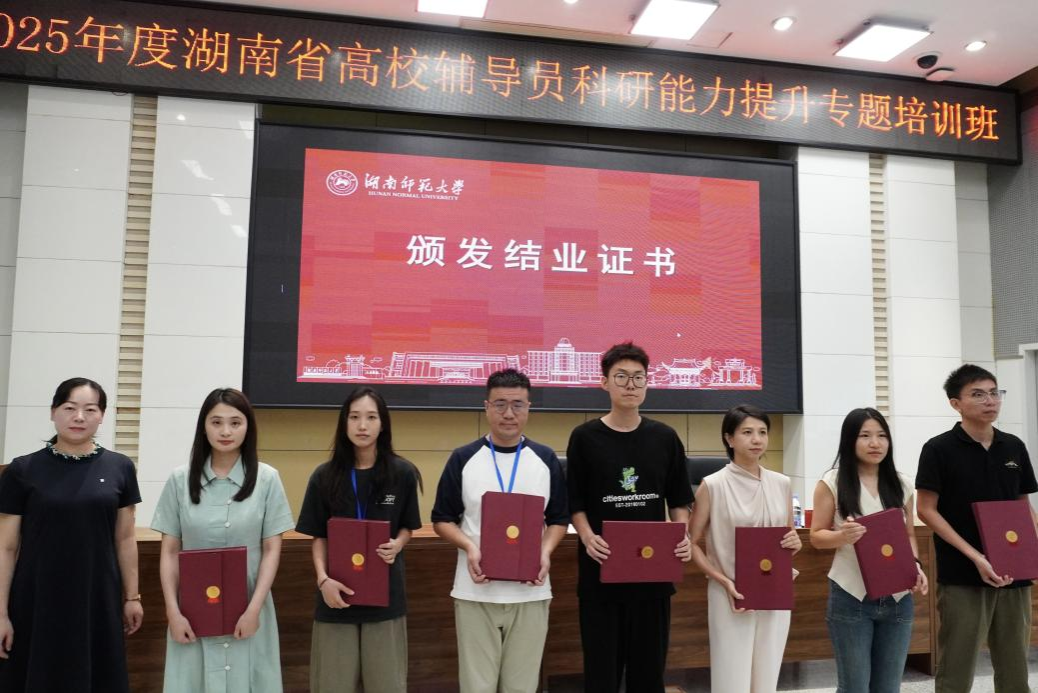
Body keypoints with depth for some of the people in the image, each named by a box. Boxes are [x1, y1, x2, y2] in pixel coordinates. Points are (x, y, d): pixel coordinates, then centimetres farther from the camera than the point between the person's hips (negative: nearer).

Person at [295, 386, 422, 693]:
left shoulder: (402, 473, -3)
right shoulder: (325, 476, -2)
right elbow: (318, 536, 3)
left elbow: (407, 527, 8)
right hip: (337, 592, 1)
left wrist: (396, 546, -13)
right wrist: (323, 579, -11)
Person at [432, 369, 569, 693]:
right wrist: (469, 547, -15)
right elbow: (442, 519, 3)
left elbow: (559, 518, 9)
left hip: (531, 592, 1)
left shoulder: (547, 460, 3)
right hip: (475, 592, -1)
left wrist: (546, 551, -11)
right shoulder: (463, 458, -1)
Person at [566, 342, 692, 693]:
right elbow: (575, 502, 1)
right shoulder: (585, 437, -2)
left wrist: (683, 535, -7)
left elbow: (678, 499, 10)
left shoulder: (665, 437, 5)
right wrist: (588, 537, -16)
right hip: (600, 569, -2)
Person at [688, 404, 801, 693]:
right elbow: (692, 544, -5)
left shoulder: (782, 484, 5)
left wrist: (794, 544, -6)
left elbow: (789, 536, 17)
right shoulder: (713, 486, -8)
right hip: (730, 596, -4)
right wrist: (724, 582, -16)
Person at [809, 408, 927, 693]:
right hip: (851, 599, -4)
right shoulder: (832, 482, -5)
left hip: (897, 599, 4)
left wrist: (915, 566, -4)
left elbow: (909, 535, 14)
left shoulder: (902, 485, 8)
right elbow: (816, 536, -2)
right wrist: (841, 536, -23)